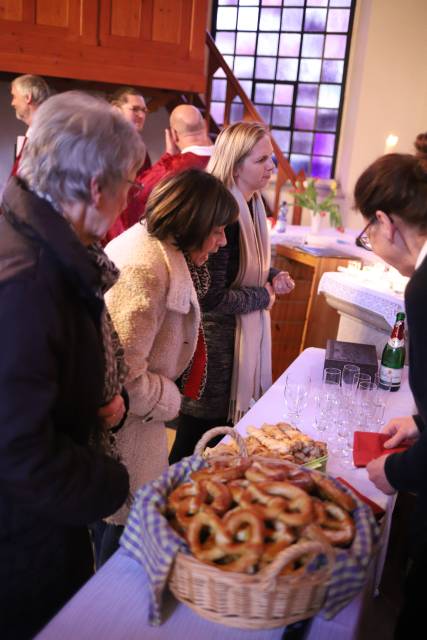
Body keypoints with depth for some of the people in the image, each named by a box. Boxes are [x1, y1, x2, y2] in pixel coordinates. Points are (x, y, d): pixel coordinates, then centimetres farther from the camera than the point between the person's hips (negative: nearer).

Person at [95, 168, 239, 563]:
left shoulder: (152, 245, 5)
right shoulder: (145, 268, -29)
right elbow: (124, 374, -28)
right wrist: (169, 401, -13)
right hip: (123, 424, -10)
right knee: (128, 519, 9)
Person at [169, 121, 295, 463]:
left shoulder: (254, 204, 5)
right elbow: (211, 298, -26)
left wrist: (272, 277, 2)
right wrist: (263, 296, -12)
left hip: (245, 332, 9)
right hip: (215, 337, -9)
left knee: (224, 429, 21)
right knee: (198, 437, 7)